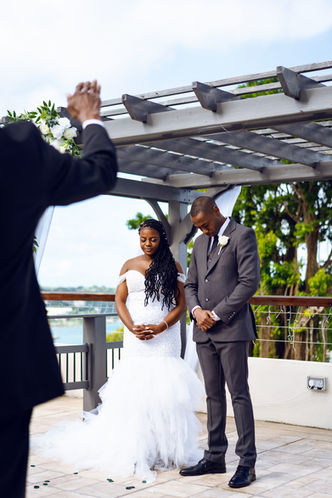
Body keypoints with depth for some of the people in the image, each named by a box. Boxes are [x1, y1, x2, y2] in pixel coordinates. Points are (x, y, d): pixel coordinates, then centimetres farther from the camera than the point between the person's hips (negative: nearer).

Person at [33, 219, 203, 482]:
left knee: (163, 389, -7)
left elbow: (181, 304, 2)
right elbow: (120, 300, 7)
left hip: (164, 334, -1)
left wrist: (160, 328, -11)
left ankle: (164, 449, -1)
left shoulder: (173, 267, 6)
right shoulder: (129, 266, 12)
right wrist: (132, 328, -9)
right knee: (133, 391, -4)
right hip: (136, 336, 2)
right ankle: (135, 452, 1)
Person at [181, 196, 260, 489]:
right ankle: (215, 458, 18)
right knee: (213, 395, 11)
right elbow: (191, 284, 19)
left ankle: (247, 463, 2)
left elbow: (250, 282, -13)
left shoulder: (243, 235, -4)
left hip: (232, 329, -7)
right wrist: (196, 310, -3)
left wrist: (216, 314, -12)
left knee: (239, 394, -4)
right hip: (204, 332, 7)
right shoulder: (200, 243, 17)